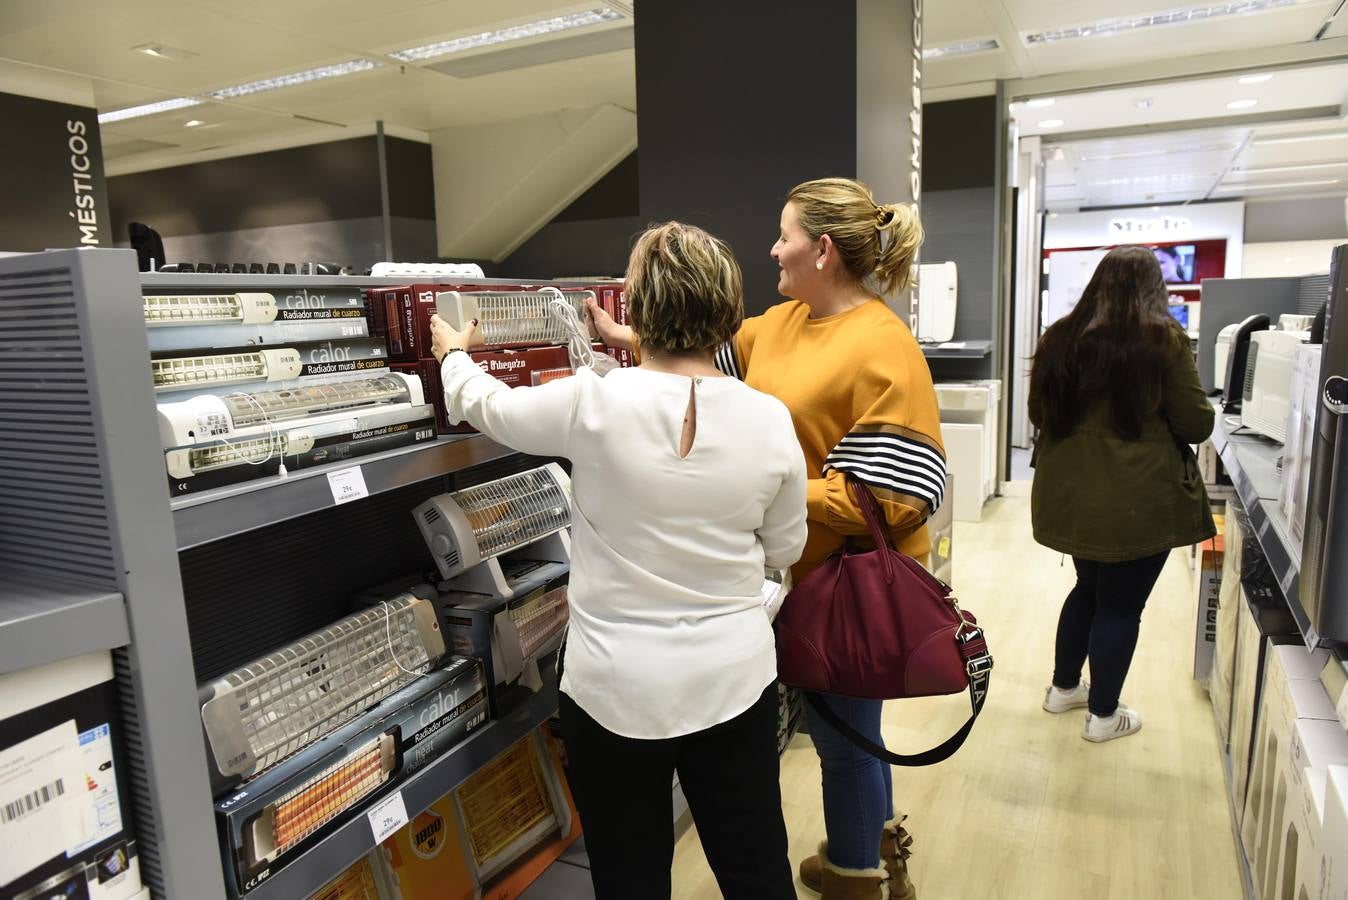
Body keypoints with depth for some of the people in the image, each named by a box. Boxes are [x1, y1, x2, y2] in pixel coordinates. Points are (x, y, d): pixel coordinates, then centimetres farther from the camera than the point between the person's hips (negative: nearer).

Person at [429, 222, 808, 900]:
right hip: (736, 680, 3)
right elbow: (783, 550, 4)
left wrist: (453, 353, 24)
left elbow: (487, 405, 3)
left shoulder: (592, 404, -17)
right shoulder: (769, 418, -9)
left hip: (619, 691, -2)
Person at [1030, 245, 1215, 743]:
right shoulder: (1163, 339, -12)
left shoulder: (1059, 338, 2)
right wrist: (1151, 418, 13)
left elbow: (1038, 413, 12)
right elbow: (1197, 424, -7)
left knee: (1089, 587, 24)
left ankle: (1063, 687, 36)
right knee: (1121, 604, 10)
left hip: (1069, 493, 5)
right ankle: (1103, 715, 23)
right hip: (1136, 500, -5)